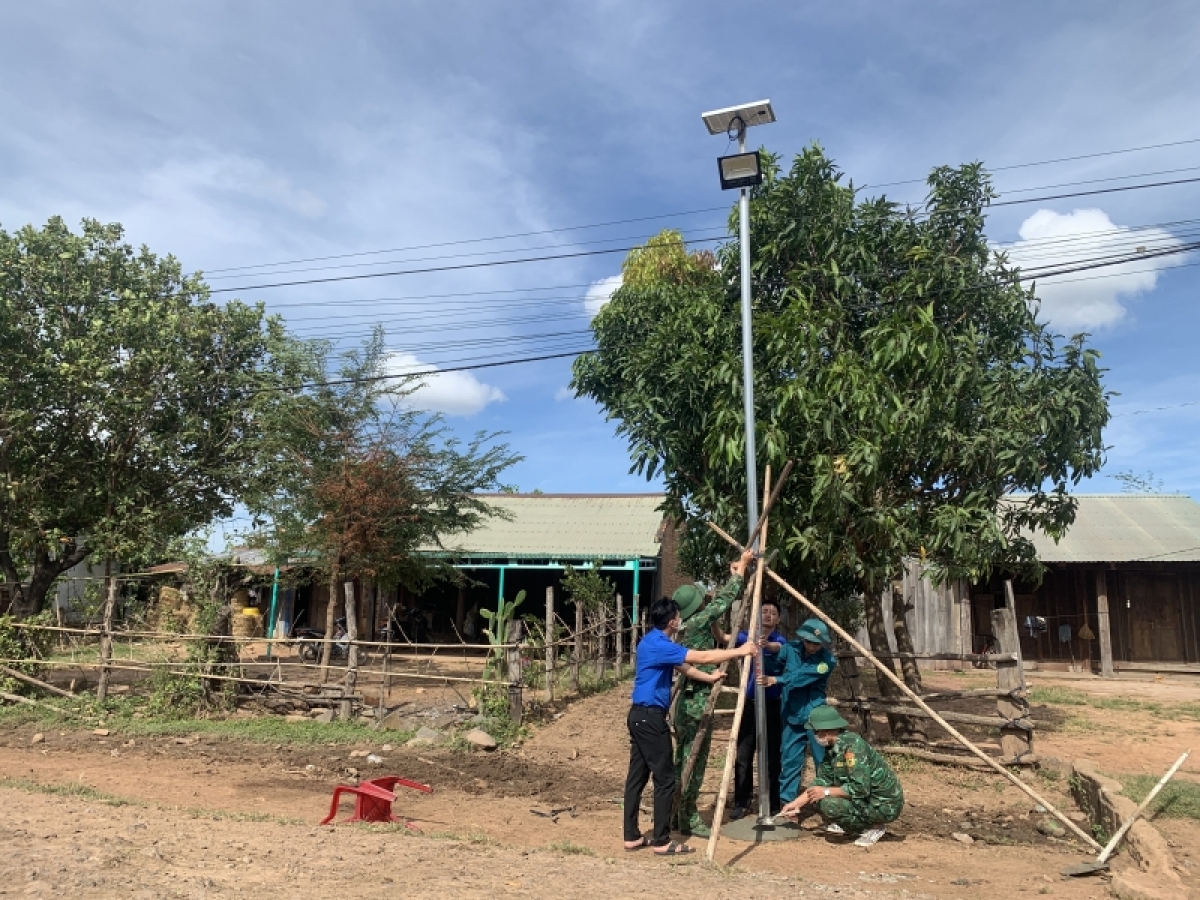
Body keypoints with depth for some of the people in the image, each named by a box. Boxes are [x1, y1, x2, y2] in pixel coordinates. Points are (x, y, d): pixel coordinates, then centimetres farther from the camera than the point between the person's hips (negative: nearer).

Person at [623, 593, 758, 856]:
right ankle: (662, 841, 4)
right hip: (651, 717, -10)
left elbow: (683, 667, 19)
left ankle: (632, 836, 18)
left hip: (640, 715, 10)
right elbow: (702, 657, -19)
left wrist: (709, 678, 17)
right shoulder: (659, 645, -19)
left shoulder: (654, 641, 12)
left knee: (637, 776, 12)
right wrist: (740, 651, -12)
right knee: (665, 779, -2)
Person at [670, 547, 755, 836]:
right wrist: (742, 567, 0)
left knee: (687, 759, 14)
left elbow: (718, 602, 22)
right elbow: (724, 601, -9)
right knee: (692, 760, -2)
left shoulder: (687, 627, 10)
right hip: (697, 701, -9)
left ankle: (686, 815, 21)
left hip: (687, 701, 9)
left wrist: (734, 576, 23)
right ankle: (686, 818, 4)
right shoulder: (697, 623, -15)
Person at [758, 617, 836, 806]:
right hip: (792, 716, 3)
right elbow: (776, 668, 7)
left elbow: (802, 677, -24)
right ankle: (786, 803, 14)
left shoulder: (827, 660, -13)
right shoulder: (790, 649, -2)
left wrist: (776, 680, -32)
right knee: (789, 760, 5)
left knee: (824, 761, 5)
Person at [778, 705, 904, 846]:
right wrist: (796, 803, 3)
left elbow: (860, 788, -30)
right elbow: (822, 780, 9)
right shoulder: (833, 747, 4)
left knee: (829, 805, -25)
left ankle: (875, 827, -6)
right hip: (867, 798, 9)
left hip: (885, 805, -9)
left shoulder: (852, 745, -24)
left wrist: (826, 792, -19)